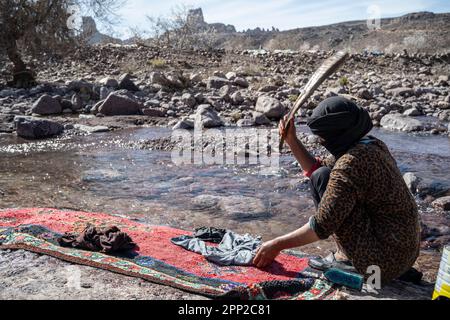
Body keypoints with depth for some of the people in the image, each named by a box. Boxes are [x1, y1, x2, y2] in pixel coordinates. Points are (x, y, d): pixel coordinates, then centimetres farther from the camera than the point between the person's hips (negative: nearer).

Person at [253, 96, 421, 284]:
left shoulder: (351, 164, -24)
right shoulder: (370, 144, 4)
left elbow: (322, 226, -23)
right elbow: (316, 167, 14)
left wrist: (277, 245, -13)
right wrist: (292, 141, 6)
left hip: (383, 262, -9)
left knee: (322, 178, -14)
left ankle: (343, 257, -1)